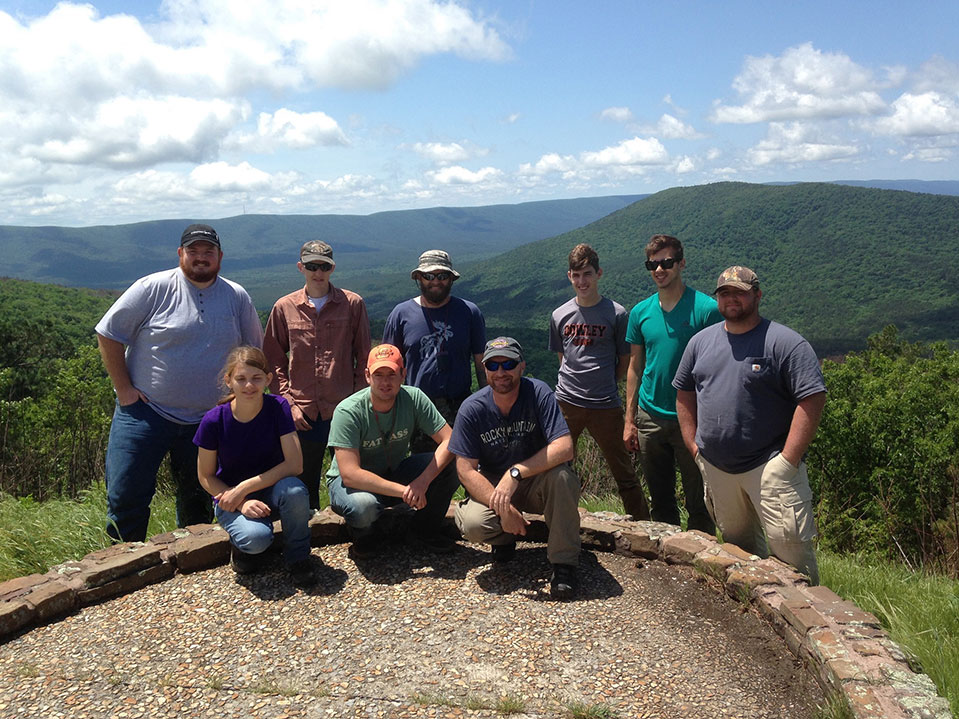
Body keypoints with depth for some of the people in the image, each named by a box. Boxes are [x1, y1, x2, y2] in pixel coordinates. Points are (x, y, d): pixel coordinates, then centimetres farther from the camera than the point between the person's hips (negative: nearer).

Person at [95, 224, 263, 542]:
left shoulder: (237, 297, 3)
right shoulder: (153, 288, -6)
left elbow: (256, 350, 13)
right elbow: (108, 334, -3)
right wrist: (123, 389, -6)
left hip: (205, 418, 3)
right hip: (145, 412, -3)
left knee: (198, 503, 13)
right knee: (126, 497, -4)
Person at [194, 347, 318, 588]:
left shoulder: (278, 407, -16)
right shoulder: (214, 421, -16)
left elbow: (294, 464, -21)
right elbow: (206, 477, -6)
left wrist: (245, 487, -24)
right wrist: (242, 503, -20)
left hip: (272, 488, 1)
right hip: (230, 497, -1)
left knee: (294, 489, -34)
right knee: (257, 537, -32)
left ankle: (297, 557, -7)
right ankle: (241, 545, 8)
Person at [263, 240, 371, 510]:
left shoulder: (353, 304, 2)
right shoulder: (284, 307, 6)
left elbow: (364, 357, 4)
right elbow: (273, 361, 9)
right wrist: (288, 403, 0)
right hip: (303, 414, 1)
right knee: (304, 486, 10)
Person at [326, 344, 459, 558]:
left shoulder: (414, 398, -15)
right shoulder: (348, 412, -26)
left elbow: (449, 441, -18)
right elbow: (349, 474, -32)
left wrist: (423, 481, -34)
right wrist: (404, 491, -36)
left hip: (395, 472, 4)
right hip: (355, 481, -3)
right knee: (362, 506, -39)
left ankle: (423, 531, 4)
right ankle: (363, 536, 1)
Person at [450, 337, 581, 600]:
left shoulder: (538, 392, -18)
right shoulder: (472, 408, -13)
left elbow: (564, 448, -27)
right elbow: (466, 469, -13)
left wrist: (516, 472, -36)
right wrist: (503, 508, -25)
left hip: (537, 483, -1)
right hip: (491, 486, 1)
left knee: (561, 476, -34)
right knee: (473, 524, -29)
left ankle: (564, 563, -16)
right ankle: (505, 537, 10)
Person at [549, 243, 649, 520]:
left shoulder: (616, 313, -1)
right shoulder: (559, 315, 7)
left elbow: (625, 359, 6)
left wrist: (605, 385, 5)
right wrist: (575, 383, 9)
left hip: (606, 406, -2)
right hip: (566, 402, 3)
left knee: (624, 471, 5)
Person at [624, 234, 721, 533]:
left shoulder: (706, 308, -8)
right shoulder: (640, 312, 5)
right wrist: (629, 421, 8)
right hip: (650, 418, 4)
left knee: (698, 501, 5)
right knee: (660, 500, 16)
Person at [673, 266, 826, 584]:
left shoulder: (785, 343, -8)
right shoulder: (701, 341, 10)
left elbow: (812, 399, -14)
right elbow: (684, 393, 17)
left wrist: (788, 460, -17)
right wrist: (693, 445, 8)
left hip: (769, 466, -5)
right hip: (715, 467, 6)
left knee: (788, 542, -9)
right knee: (738, 543, 17)